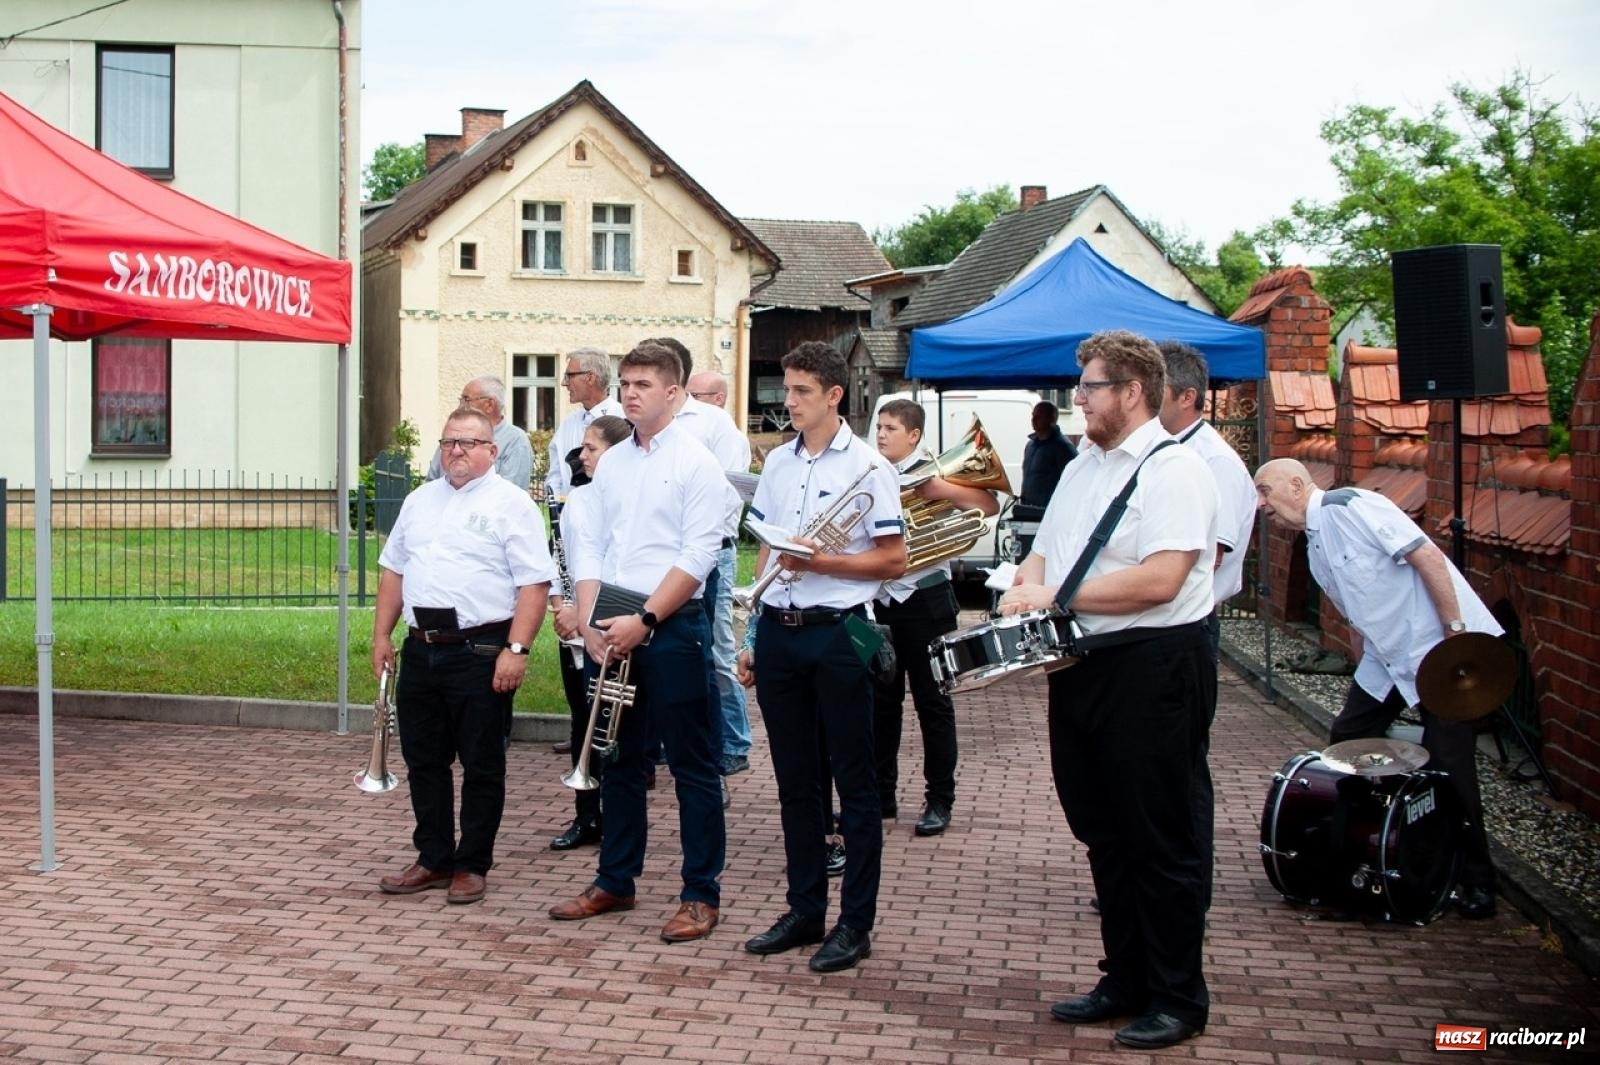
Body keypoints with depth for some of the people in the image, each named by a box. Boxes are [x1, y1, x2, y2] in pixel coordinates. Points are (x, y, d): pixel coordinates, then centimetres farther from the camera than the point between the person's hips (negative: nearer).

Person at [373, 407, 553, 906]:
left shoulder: (510, 503, -6)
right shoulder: (420, 501, 15)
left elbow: (533, 583, -12)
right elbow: (394, 570, 21)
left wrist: (517, 649, -19)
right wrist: (382, 635, 14)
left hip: (481, 652, -6)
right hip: (422, 650, 6)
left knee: (481, 765, 3)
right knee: (424, 761, 12)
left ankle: (472, 866, 13)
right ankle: (434, 859, 24)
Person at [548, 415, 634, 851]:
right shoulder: (577, 497, 9)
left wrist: (582, 610, -15)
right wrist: (558, 602, -1)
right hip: (574, 626, 6)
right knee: (583, 722, 12)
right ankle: (586, 819, 20)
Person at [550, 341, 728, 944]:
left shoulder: (695, 463, -5)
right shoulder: (610, 464, 13)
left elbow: (698, 555, -13)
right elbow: (588, 547, 10)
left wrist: (644, 620, -17)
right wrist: (590, 619, -4)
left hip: (672, 627, -6)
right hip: (612, 629, 6)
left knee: (691, 764, 0)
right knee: (620, 760, 14)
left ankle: (701, 894, 6)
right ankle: (615, 881, 25)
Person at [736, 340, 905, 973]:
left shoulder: (867, 467, -7)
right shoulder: (778, 463, 12)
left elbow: (893, 559, -9)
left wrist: (819, 561, -19)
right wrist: (753, 635, 13)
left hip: (838, 632, -6)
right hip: (779, 632, 6)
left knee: (853, 781, 2)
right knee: (794, 779, 12)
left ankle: (856, 922, 9)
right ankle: (805, 910, 23)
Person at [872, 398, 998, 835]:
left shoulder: (933, 473, -5)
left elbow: (991, 506, -14)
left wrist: (944, 490, -23)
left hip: (923, 600, -5)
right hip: (878, 600, 5)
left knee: (932, 702, 3)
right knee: (880, 701, 10)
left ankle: (939, 800, 10)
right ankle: (881, 795, 20)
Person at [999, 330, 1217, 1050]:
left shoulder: (1173, 469, -12)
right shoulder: (1081, 468, 16)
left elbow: (1159, 580, -23)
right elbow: (1042, 554, 22)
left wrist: (1058, 595, -17)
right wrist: (1023, 591, -1)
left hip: (1154, 670, -9)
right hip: (1080, 666, 9)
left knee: (1160, 840, 1)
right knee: (1103, 833, 15)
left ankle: (1177, 999, 15)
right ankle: (1124, 982, 28)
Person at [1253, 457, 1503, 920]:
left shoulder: (1350, 506, -15)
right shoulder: (1314, 547, 12)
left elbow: (1428, 557, -20)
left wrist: (1455, 633, -21)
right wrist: (1367, 666, 10)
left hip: (1443, 650, -9)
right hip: (1386, 657, 9)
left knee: (1449, 768, -7)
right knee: (1344, 745, 7)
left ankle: (1476, 882, 7)